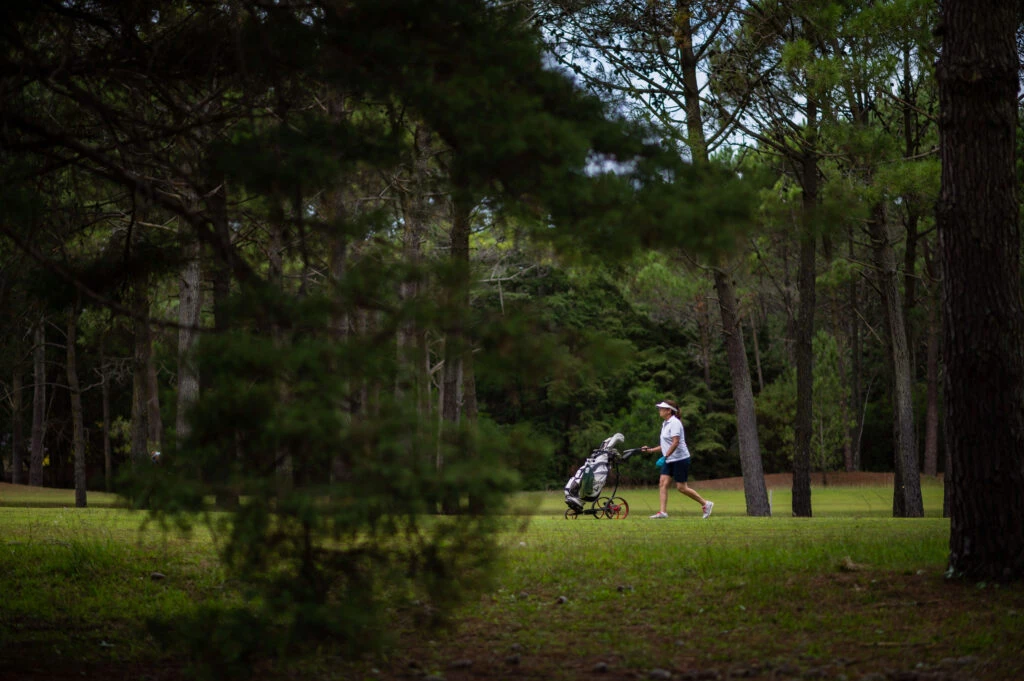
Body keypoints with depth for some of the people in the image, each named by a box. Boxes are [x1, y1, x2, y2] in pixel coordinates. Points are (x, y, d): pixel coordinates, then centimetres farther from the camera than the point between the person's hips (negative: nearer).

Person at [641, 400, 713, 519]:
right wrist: (650, 450, 17)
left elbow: (675, 442, -23)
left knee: (681, 487, -5)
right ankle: (663, 511, -8)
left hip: (680, 459, -9)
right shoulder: (665, 424, 15)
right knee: (663, 483, -4)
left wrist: (666, 456, -26)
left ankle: (706, 504, 9)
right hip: (669, 460, 9)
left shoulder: (675, 423, -14)